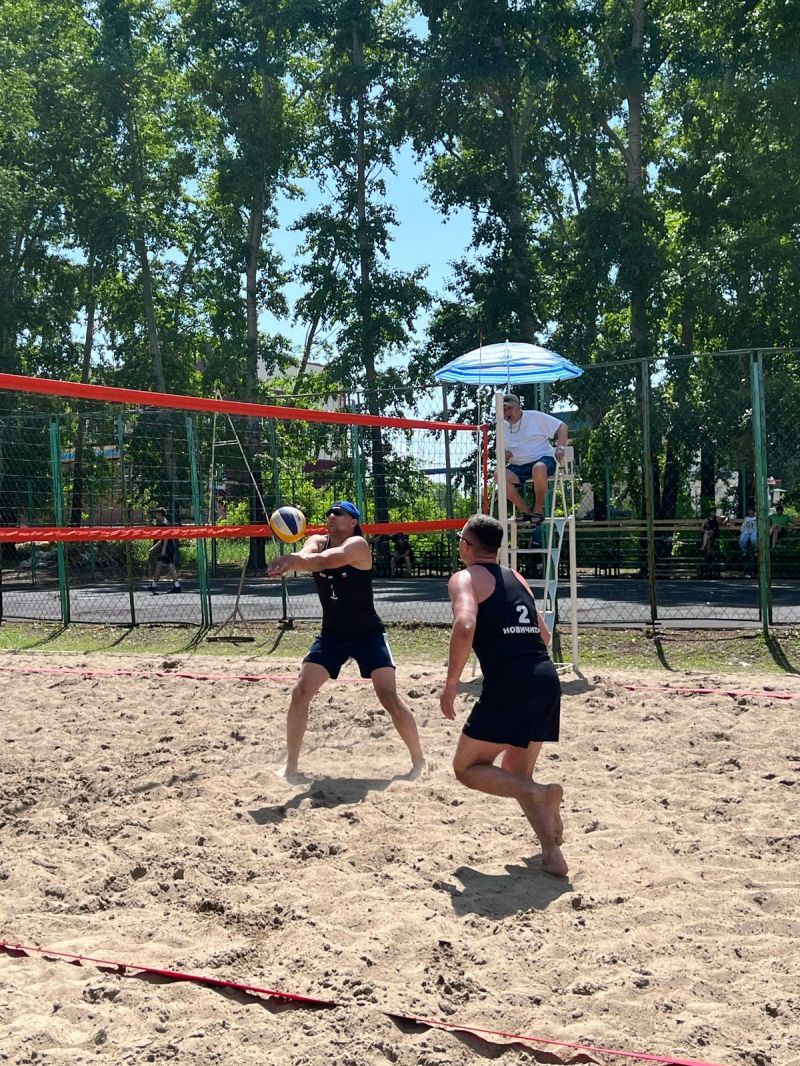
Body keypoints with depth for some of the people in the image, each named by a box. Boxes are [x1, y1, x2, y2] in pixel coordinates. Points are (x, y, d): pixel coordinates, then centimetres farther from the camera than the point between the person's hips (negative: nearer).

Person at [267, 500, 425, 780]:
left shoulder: (357, 544, -18)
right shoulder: (317, 542, -2)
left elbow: (324, 560, -38)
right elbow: (305, 558, -26)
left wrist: (292, 559, -57)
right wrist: (288, 563, -51)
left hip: (368, 634, -5)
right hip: (332, 634, 5)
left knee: (389, 697, -12)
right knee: (300, 693, -4)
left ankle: (418, 760, 7)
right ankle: (291, 766, 9)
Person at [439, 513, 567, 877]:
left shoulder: (465, 578, 1)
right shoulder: (516, 578, 23)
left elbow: (464, 626, -18)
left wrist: (451, 683, -11)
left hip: (508, 684, -7)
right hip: (547, 678, 7)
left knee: (467, 768, 8)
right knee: (515, 773, 23)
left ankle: (539, 794, -15)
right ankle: (552, 853, 12)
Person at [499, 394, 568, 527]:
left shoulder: (535, 417, 4)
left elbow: (563, 427, 3)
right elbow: (503, 453, 22)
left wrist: (560, 448, -13)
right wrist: (504, 456, -4)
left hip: (543, 459, -4)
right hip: (518, 467, 4)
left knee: (538, 468, -42)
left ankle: (539, 508, -18)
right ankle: (525, 510, -18)